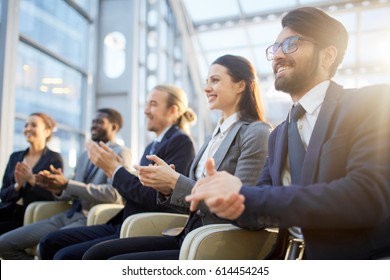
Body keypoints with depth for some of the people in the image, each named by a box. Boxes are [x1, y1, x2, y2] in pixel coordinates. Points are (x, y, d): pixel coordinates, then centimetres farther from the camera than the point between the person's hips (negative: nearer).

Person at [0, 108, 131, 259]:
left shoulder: (120, 153, -3)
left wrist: (67, 184, -18)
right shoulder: (85, 155, 22)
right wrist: (58, 189, -4)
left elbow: (113, 194, -18)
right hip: (68, 216, 8)